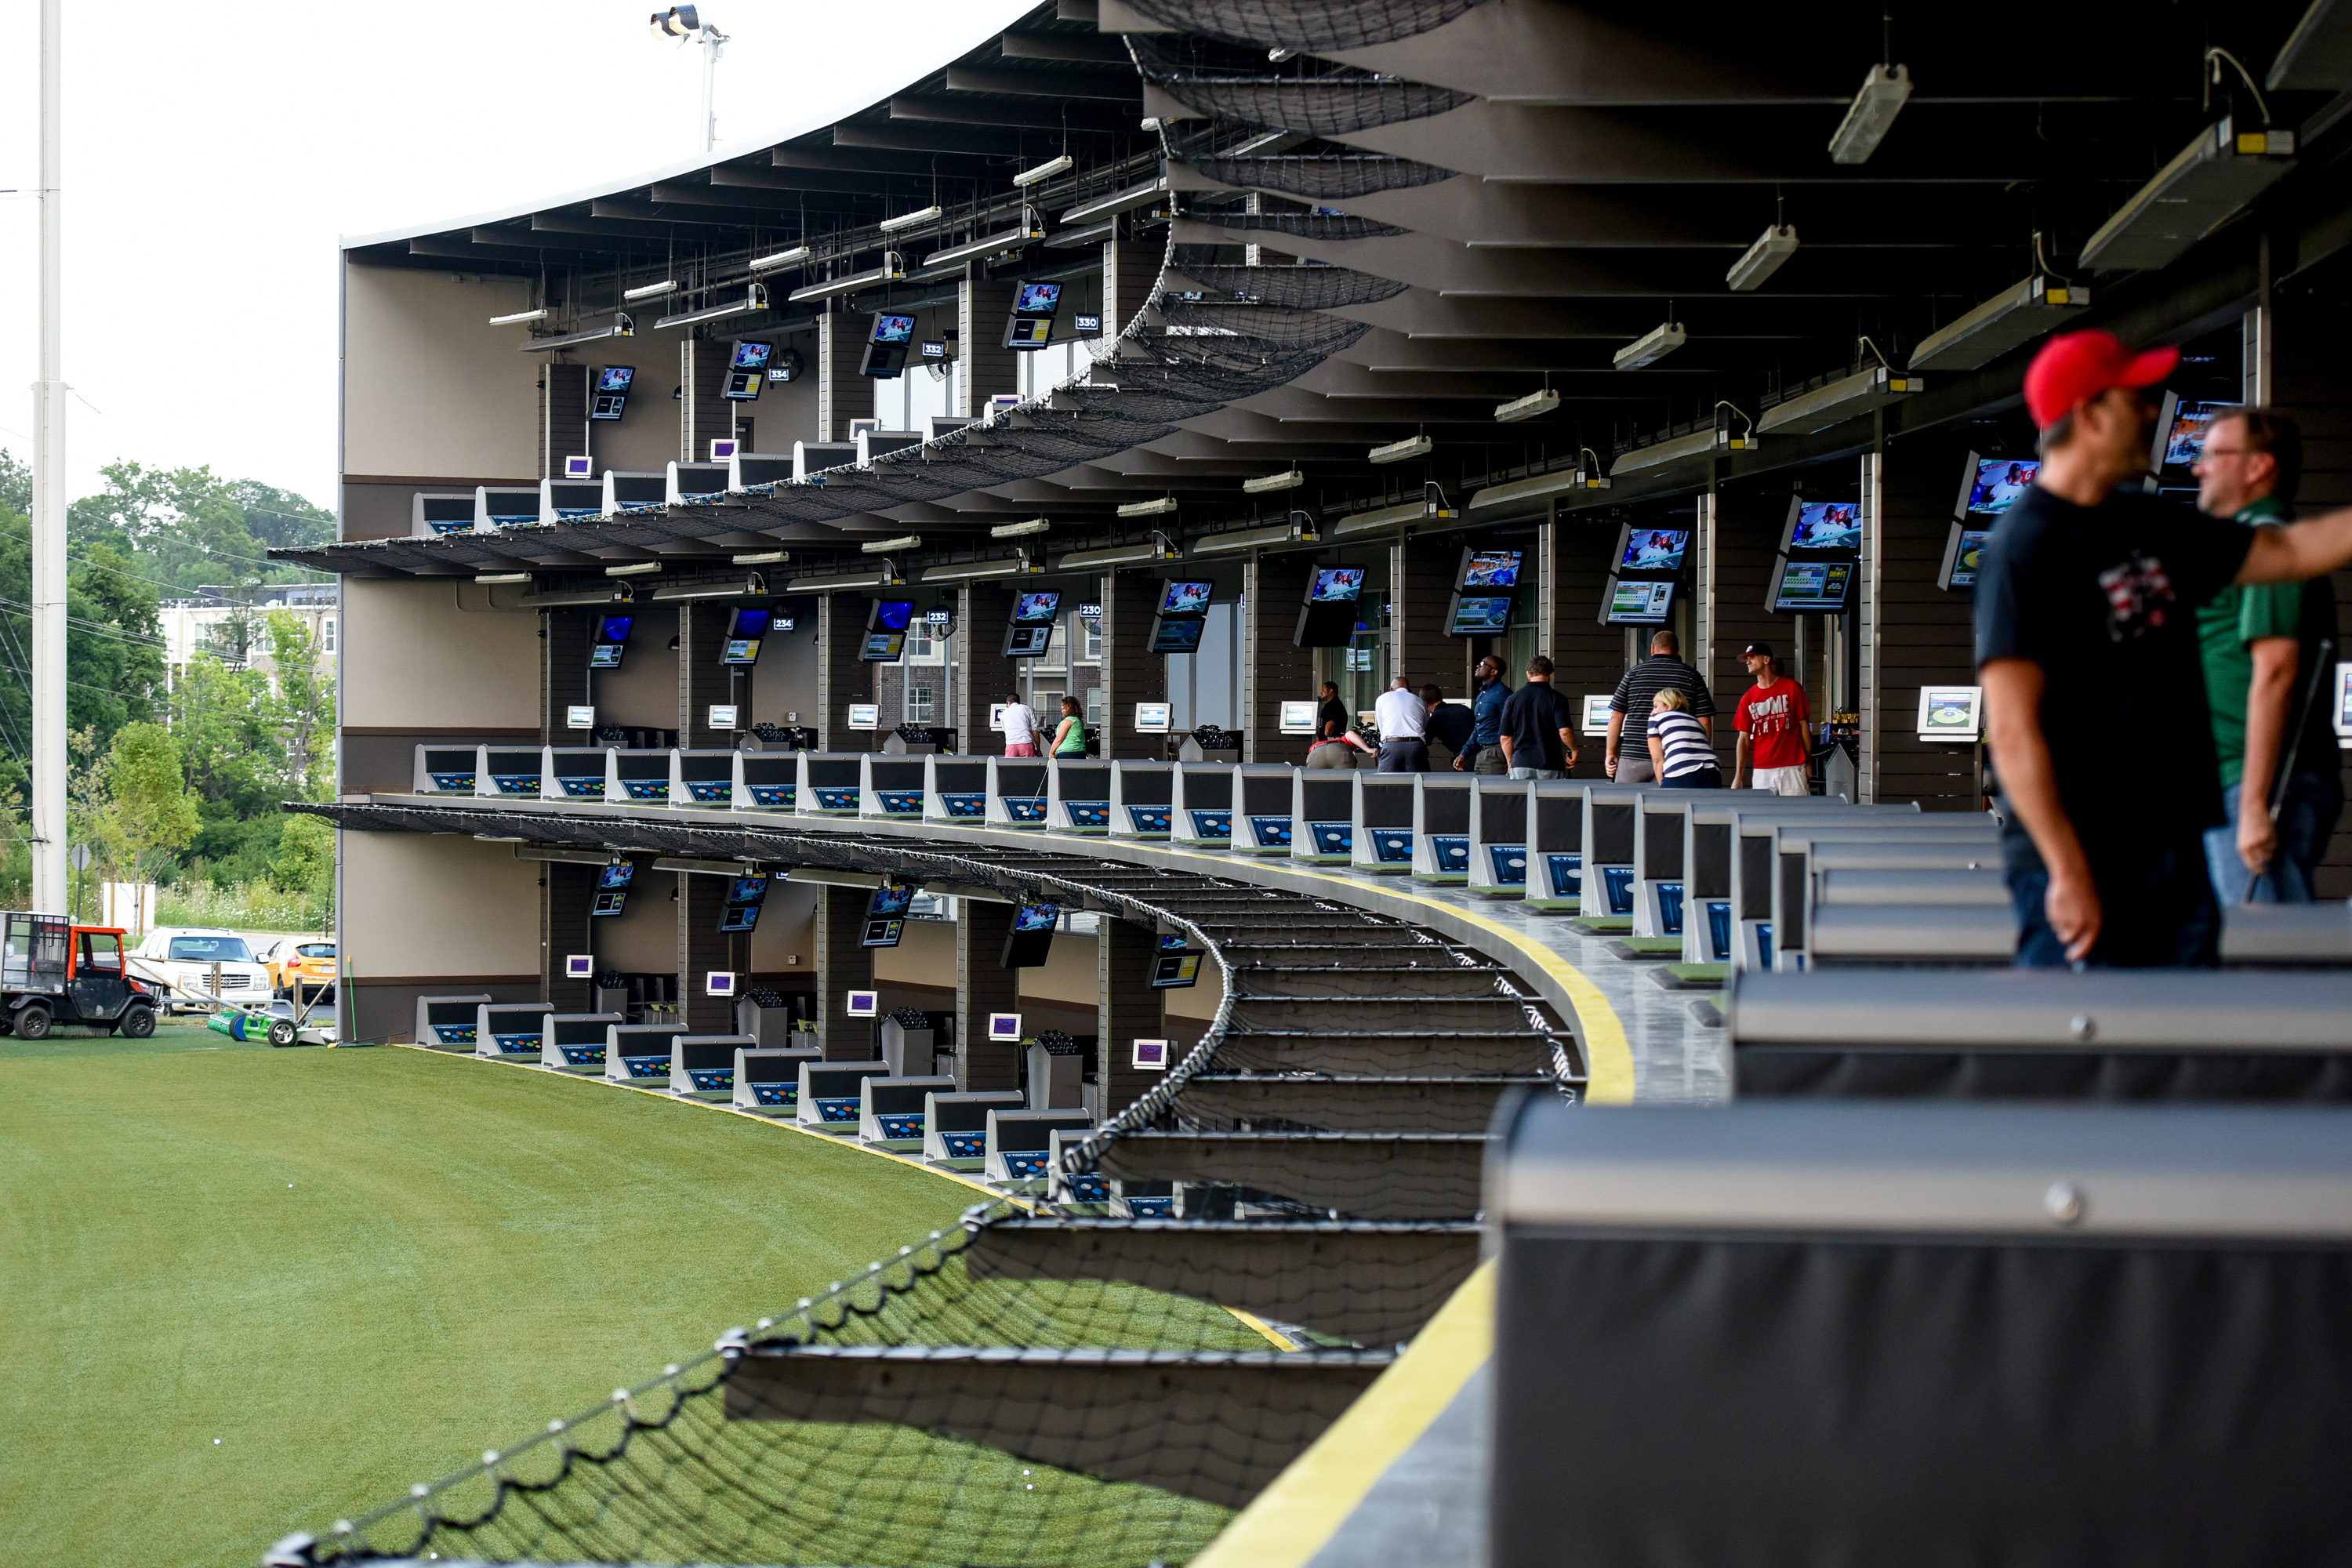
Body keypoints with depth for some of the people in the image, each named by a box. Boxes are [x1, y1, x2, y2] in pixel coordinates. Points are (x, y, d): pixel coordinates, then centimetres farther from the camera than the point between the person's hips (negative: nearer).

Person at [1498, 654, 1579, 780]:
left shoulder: (1513, 699, 6)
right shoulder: (1556, 699, -3)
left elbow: (1505, 737, 9)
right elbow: (1565, 731, -14)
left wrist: (1510, 762, 20)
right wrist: (1573, 750, 4)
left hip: (1521, 765, 2)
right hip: (1550, 767, -2)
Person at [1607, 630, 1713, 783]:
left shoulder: (1634, 673, 7)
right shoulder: (1692, 676, 5)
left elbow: (1616, 717, 6)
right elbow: (1704, 722, 1)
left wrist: (1610, 753, 13)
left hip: (1634, 758, 0)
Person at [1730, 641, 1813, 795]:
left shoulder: (1791, 688, 3)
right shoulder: (1748, 698, 10)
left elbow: (1804, 725, 4)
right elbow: (1744, 739, 9)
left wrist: (1808, 764, -1)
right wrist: (1738, 777, 2)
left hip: (1792, 767, -3)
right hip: (1761, 770, 3)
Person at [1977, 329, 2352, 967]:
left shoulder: (2152, 526, 12)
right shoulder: (2025, 548, -14)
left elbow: (2288, 551, 24)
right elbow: (2013, 728, -18)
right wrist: (2068, 873, -21)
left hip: (2176, 848, 8)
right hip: (2082, 861, -8)